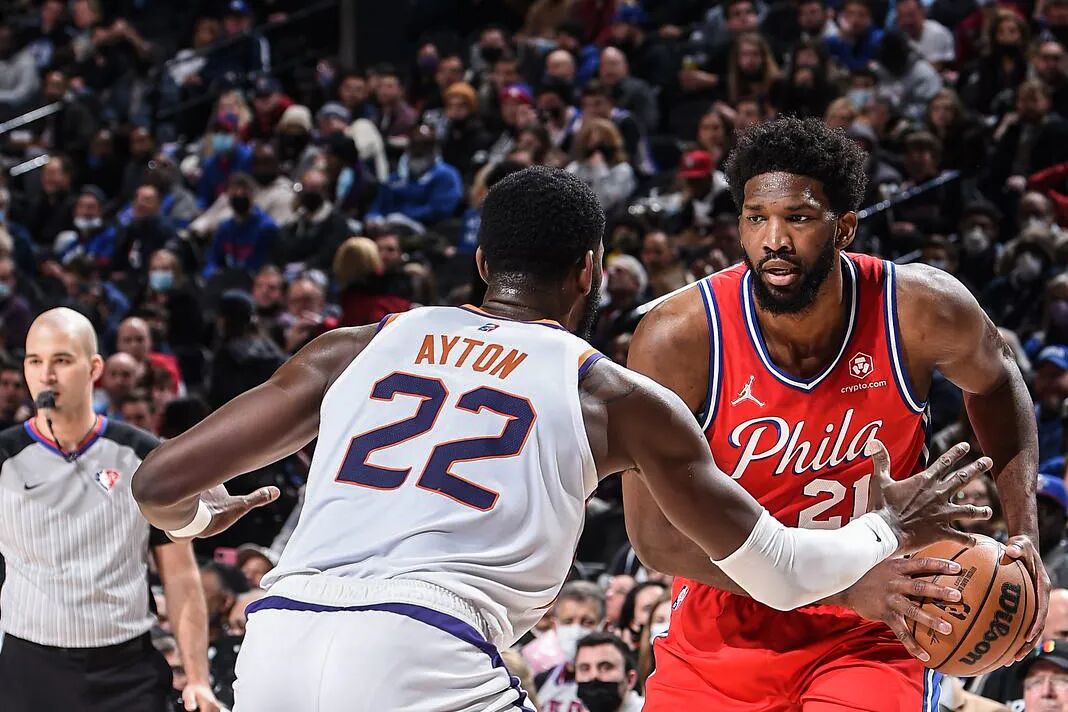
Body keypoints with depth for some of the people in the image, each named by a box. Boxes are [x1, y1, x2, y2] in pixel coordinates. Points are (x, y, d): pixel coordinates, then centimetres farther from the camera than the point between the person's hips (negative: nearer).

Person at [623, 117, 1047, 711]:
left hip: (871, 639, 0)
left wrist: (1025, 534, -5)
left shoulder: (921, 311, -16)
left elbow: (995, 382, 8)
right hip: (724, 637, 1)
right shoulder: (678, 340, -21)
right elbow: (656, 534, -21)